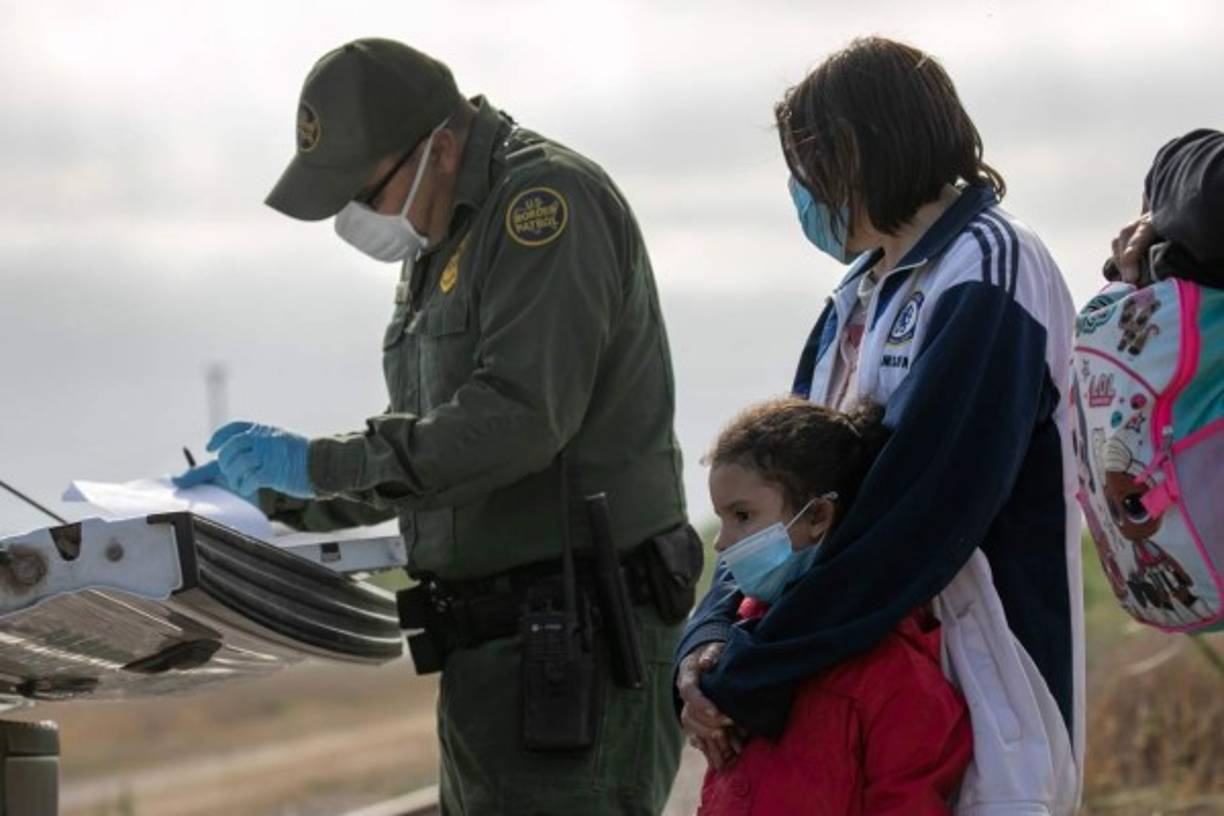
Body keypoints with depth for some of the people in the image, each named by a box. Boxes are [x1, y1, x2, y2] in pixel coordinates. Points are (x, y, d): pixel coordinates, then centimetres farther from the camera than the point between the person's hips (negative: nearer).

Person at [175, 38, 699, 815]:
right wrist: (273, 493, 14)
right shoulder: (444, 241, 19)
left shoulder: (546, 199, -13)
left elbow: (518, 417, -23)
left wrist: (321, 462, -17)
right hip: (495, 642, 10)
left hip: (575, 636, -10)